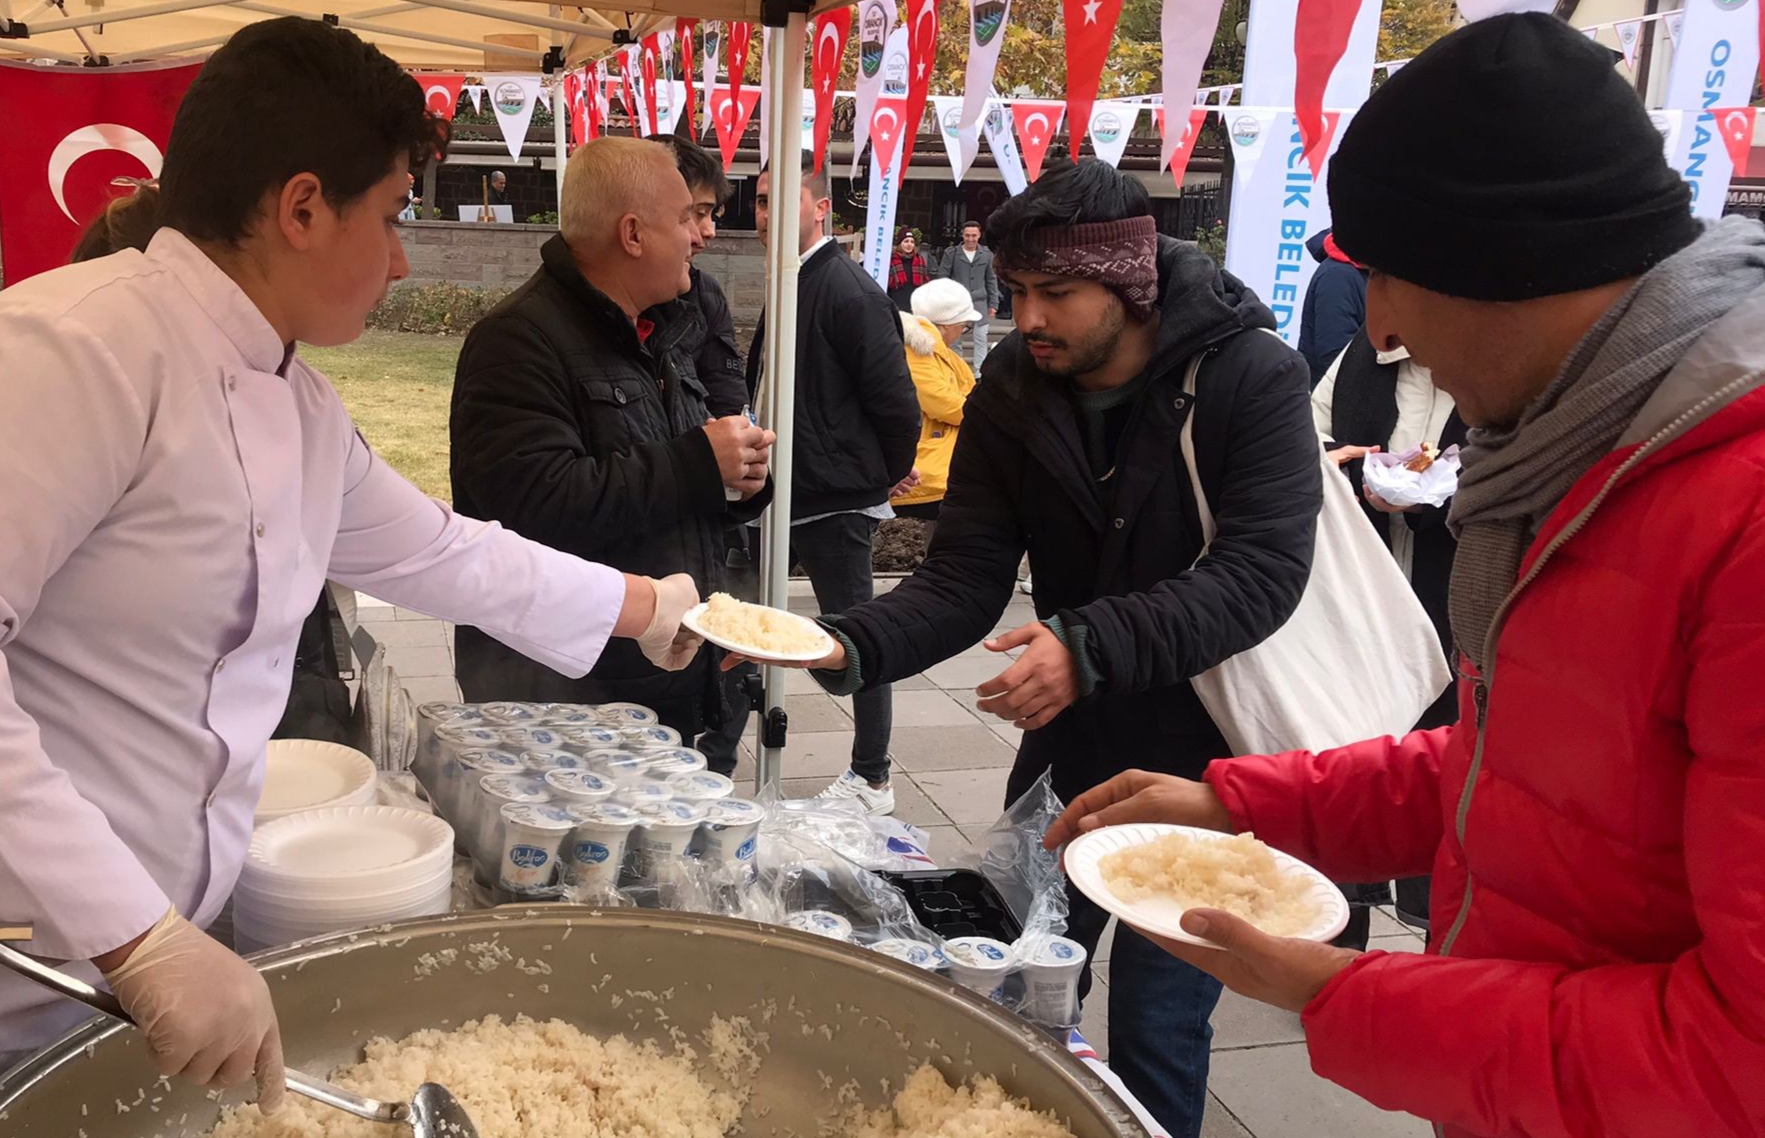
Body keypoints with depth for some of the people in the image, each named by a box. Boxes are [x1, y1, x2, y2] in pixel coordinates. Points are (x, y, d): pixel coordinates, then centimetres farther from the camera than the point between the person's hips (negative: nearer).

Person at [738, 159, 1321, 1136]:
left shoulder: (1251, 377, -17)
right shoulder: (1011, 393, -5)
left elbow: (1263, 572, -26)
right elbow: (962, 581, -9)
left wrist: (1090, 647, -37)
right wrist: (849, 647, -28)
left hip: (1203, 757, -4)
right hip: (1068, 742, 4)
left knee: (1155, 1027, 2)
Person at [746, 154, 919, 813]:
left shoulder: (850, 293, -17)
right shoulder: (791, 286, 11)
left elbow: (896, 402, -19)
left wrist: (884, 475, -7)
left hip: (835, 504, -9)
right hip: (780, 493, 9)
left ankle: (872, 781, 17)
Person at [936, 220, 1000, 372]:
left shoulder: (987, 254, 7)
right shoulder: (951, 253, 1)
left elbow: (992, 280, 11)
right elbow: (942, 278, 3)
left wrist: (993, 304, 7)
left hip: (980, 304, 1)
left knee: (980, 339, 0)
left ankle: (979, 372, 5)